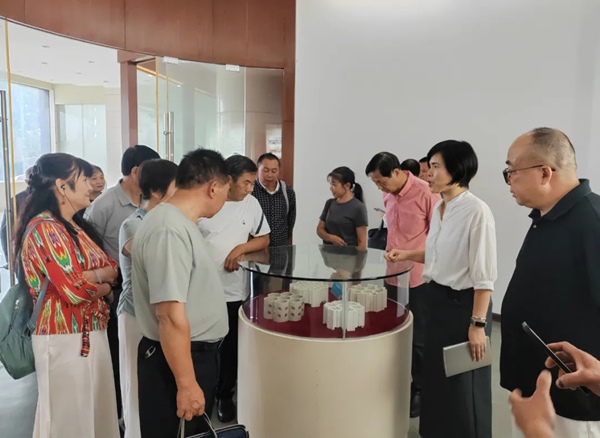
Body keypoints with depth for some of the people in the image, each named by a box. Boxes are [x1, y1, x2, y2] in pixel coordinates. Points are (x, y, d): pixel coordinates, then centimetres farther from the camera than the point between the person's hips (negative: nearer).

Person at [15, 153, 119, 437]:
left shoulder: (77, 227, 13)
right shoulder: (44, 228, -15)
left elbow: (112, 269, 9)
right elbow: (74, 290, -22)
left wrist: (90, 277, -11)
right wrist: (103, 283, -4)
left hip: (92, 334, 8)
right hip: (65, 339, -8)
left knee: (97, 412, 15)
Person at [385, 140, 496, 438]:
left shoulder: (477, 211, -20)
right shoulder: (439, 207, 5)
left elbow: (484, 275, -19)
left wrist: (478, 324, -18)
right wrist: (408, 255, 5)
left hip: (463, 304, -8)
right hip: (437, 300, 8)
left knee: (463, 385, 9)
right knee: (435, 377, 20)